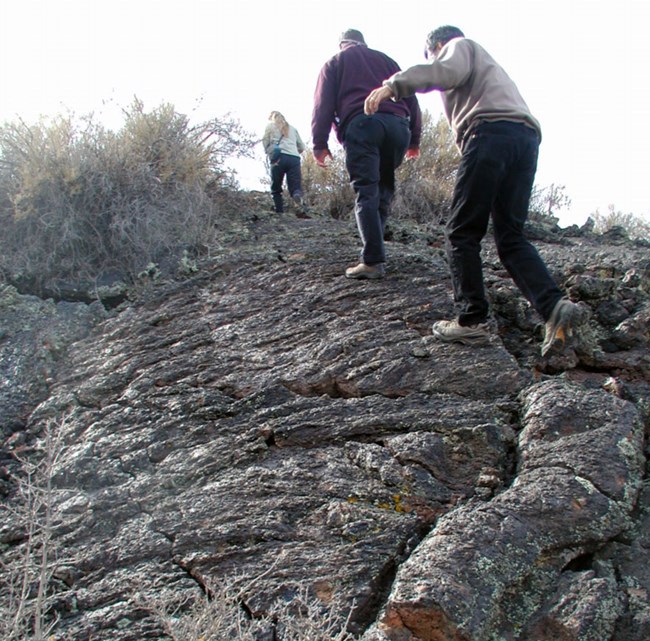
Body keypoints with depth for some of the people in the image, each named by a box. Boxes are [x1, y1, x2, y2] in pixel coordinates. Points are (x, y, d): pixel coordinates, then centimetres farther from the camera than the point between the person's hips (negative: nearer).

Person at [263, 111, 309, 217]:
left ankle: (279, 213, -4)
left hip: (279, 157, -2)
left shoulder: (270, 126, 19)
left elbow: (265, 144, 13)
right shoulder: (293, 128, 28)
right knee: (295, 188, -7)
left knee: (276, 189, 7)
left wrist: (270, 153, 30)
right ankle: (301, 209, -34)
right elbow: (302, 147, 25)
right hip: (294, 159, 2)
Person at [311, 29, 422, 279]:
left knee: (366, 193, -9)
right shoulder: (385, 60, 31)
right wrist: (414, 139, 21)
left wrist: (320, 143, 4)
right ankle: (373, 249, 9)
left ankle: (373, 261, -19)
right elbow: (410, 98, 23)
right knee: (384, 190, 14)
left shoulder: (335, 63, 22)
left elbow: (323, 103, 8)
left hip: (361, 124, -3)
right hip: (398, 125, 4)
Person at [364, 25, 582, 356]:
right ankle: (554, 306, -14)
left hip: (491, 132, -8)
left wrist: (394, 85, -15)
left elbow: (449, 71, -7)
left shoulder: (458, 46, 18)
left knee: (461, 232, -4)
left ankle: (472, 320, -9)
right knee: (511, 237, 5)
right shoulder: (486, 65, 43)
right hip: (526, 138, 8)